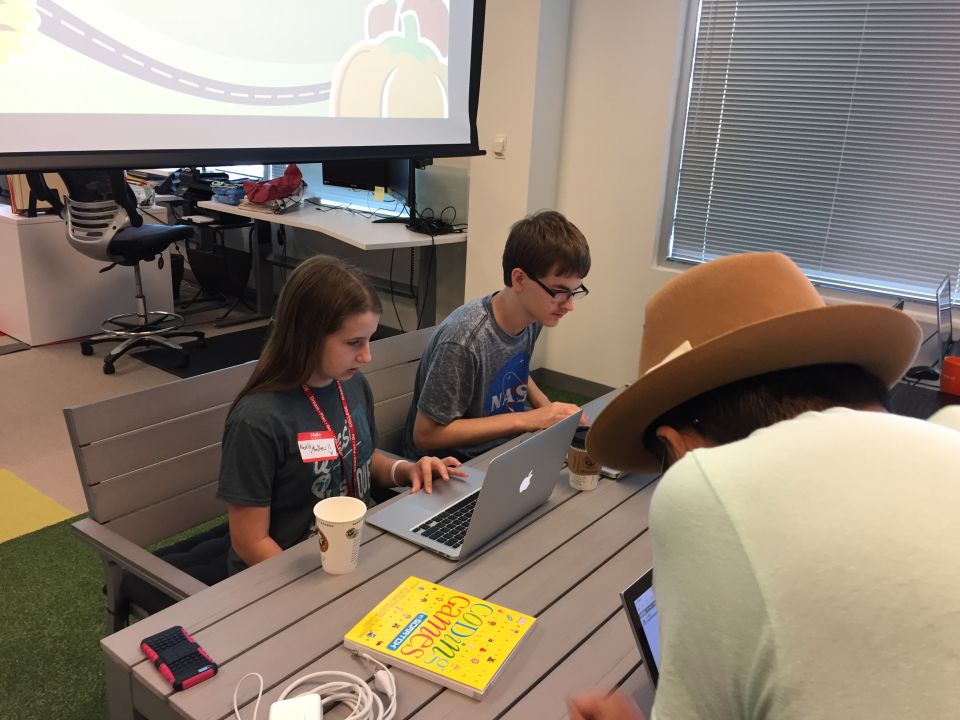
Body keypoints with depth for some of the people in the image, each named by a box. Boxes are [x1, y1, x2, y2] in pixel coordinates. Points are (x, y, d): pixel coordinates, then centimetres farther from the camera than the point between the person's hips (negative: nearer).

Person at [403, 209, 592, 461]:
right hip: (451, 466, -7)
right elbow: (426, 435, -21)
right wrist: (529, 419, -22)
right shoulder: (465, 339, -27)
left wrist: (549, 409, -2)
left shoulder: (534, 317, -4)